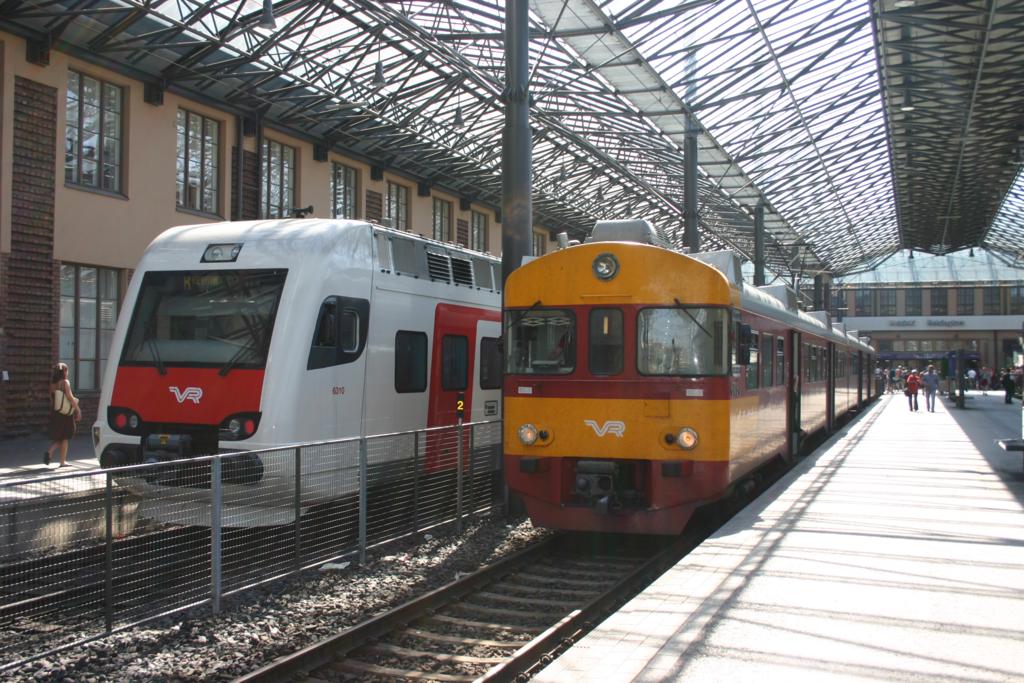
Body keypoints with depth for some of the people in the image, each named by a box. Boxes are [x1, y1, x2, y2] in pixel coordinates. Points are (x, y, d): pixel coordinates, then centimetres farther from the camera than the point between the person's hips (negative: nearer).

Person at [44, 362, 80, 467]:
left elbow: (51, 399, 7)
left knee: (58, 438, 15)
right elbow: (70, 397, -16)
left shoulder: (52, 383, 5)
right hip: (66, 413, -5)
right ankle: (63, 461, 8)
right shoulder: (65, 382, -11)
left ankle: (49, 452, -10)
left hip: (55, 413, 5)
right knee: (65, 438, 5)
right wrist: (77, 409, -10)